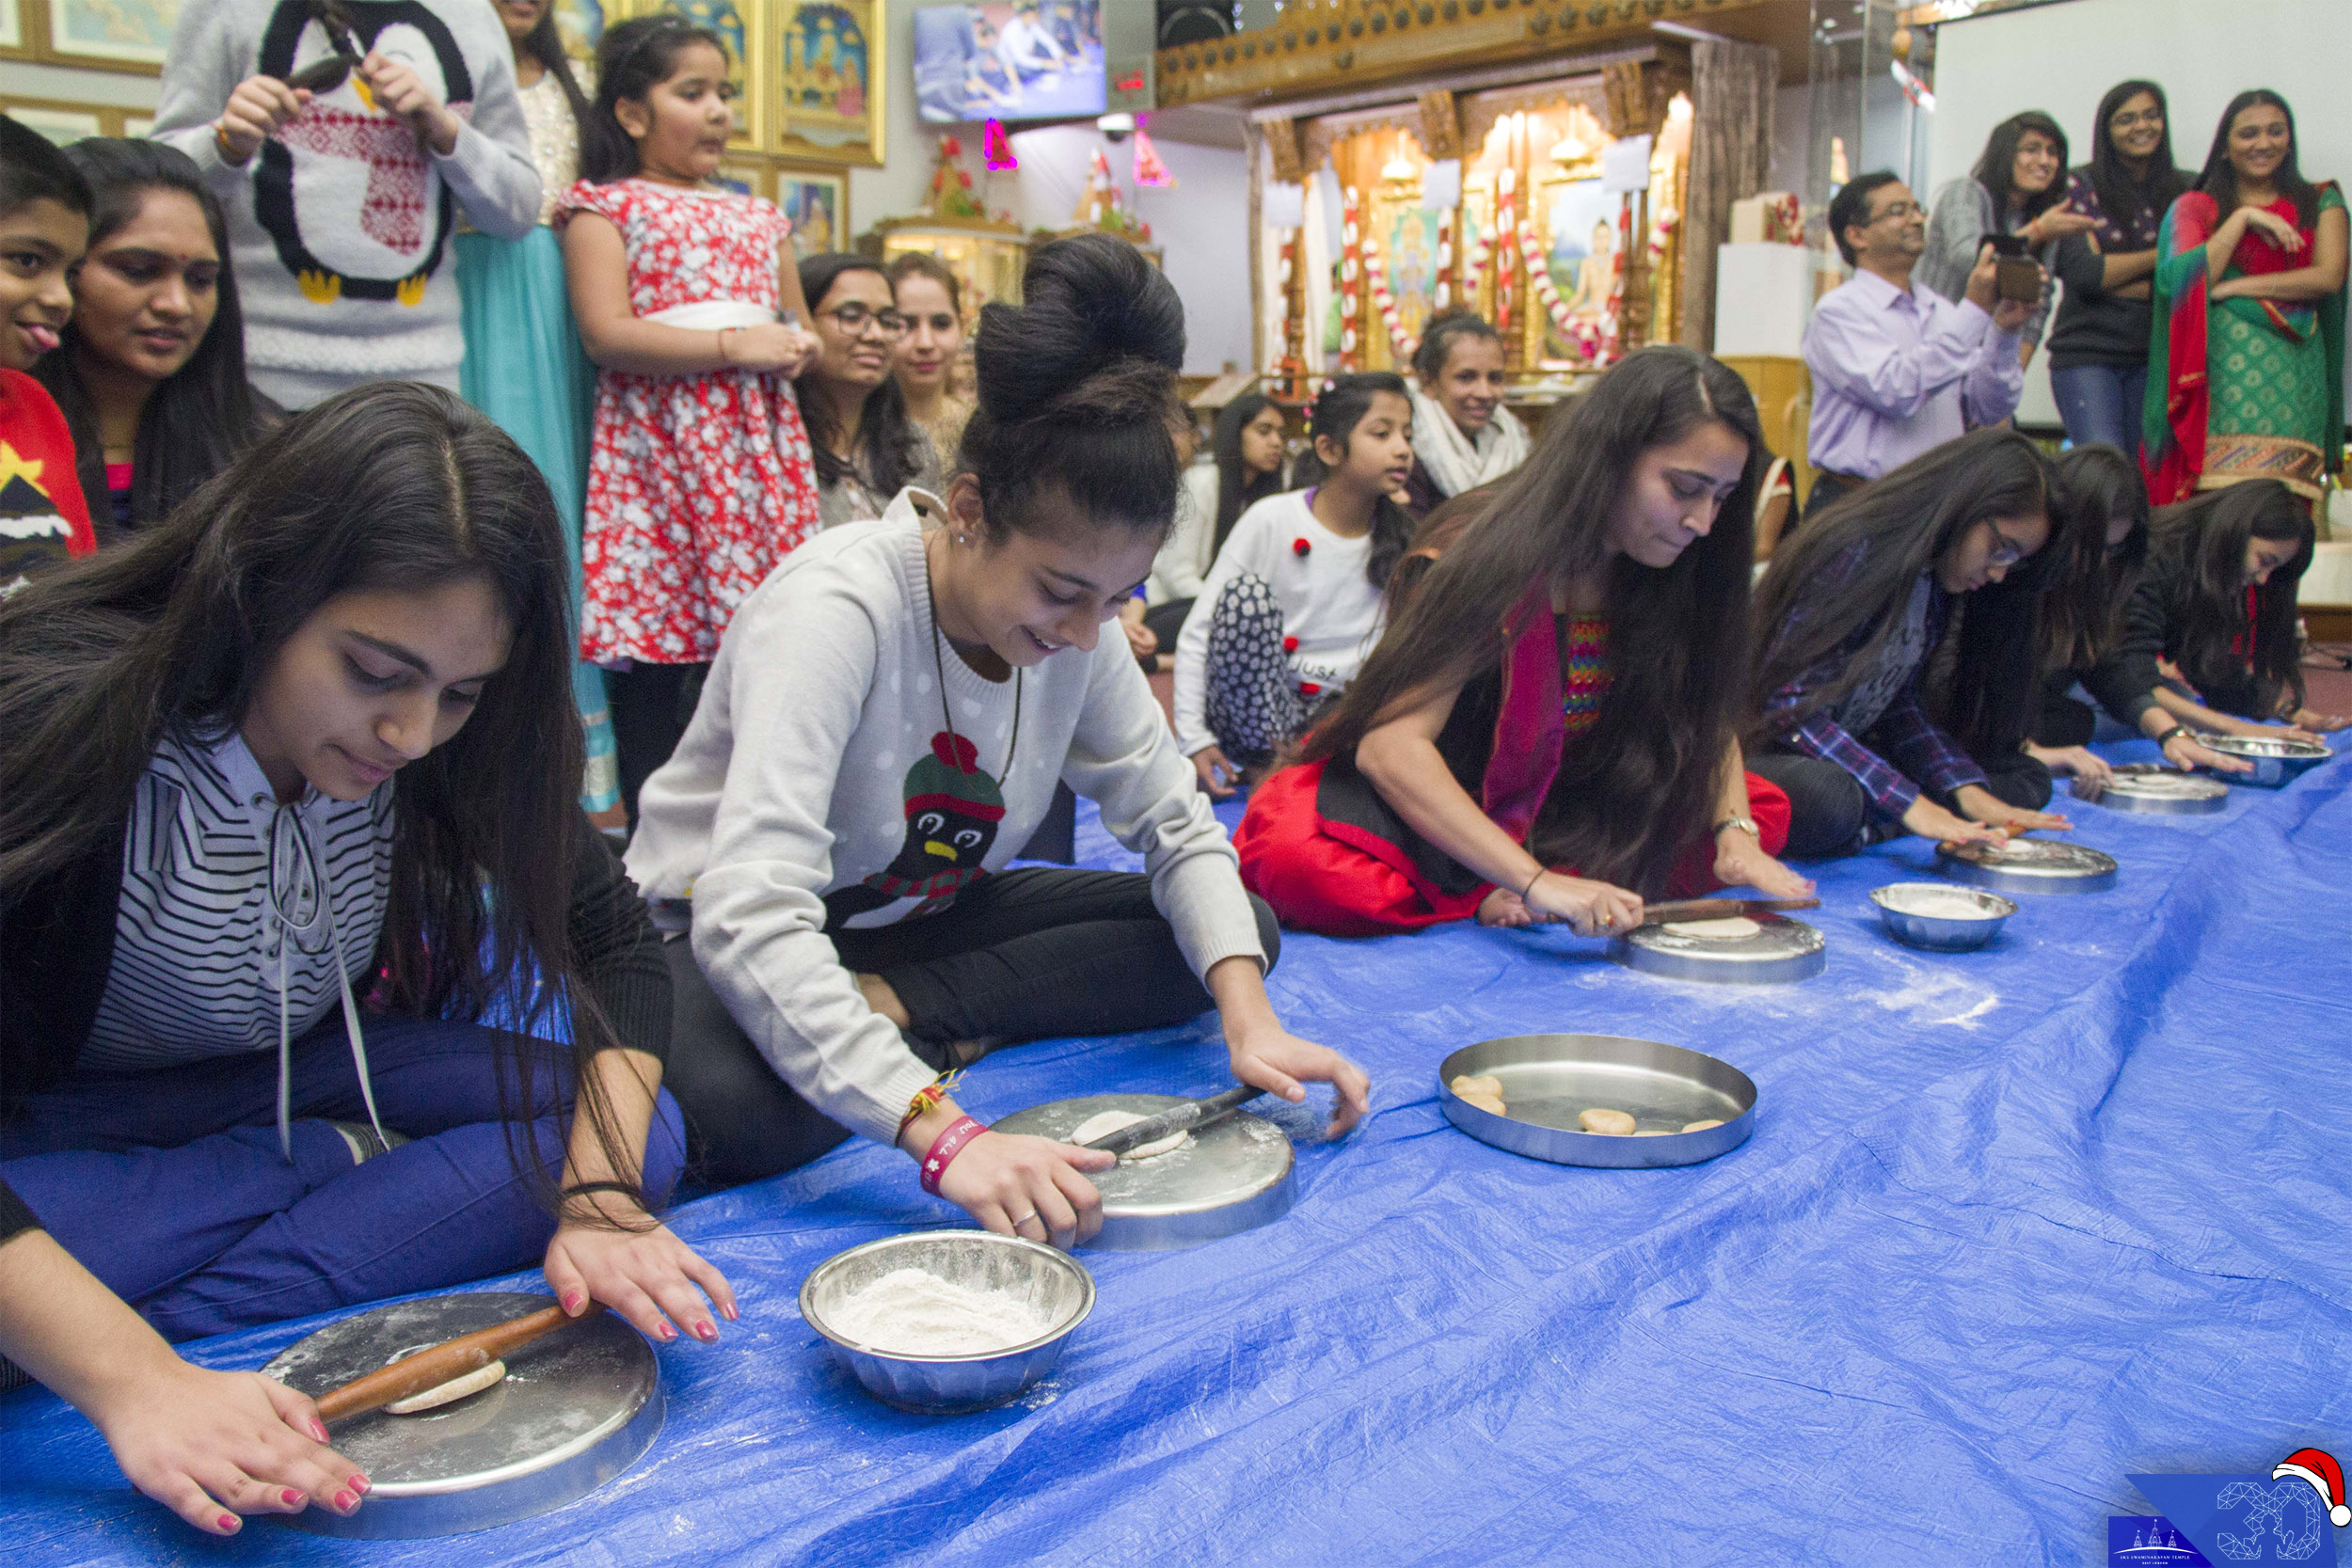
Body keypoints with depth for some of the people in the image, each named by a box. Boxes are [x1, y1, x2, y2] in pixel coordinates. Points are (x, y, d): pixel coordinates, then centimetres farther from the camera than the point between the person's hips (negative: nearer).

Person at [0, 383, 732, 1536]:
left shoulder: (462, 742, -17)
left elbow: (618, 943, -12)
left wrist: (601, 1202, -29)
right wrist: (138, 1389, -50)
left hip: (296, 1073, 4)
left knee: (640, 1134, -18)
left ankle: (178, 1320, -19)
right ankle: (341, 1166, -10)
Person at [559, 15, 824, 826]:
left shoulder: (758, 216, 24)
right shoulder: (607, 206, 7)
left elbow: (799, 327, 29)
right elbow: (606, 332, -6)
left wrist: (796, 348, 5)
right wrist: (734, 345, -10)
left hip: (758, 448, 5)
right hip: (658, 449, -5)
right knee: (655, 669, -6)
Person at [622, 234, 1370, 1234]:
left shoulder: (1071, 617, -11)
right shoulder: (836, 606, -31)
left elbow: (1177, 826, -6)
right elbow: (749, 917, -41)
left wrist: (1249, 1019, -24)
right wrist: (940, 1134, -50)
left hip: (923, 915, 7)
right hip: (724, 934, -6)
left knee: (1243, 937, -8)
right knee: (745, 1108, -41)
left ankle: (893, 1006, -13)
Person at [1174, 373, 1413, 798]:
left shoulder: (1401, 542, 2)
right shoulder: (1272, 520, -8)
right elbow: (1197, 633, -9)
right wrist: (1194, 738, -18)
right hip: (1248, 713, -2)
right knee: (1248, 590, -27)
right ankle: (1275, 762, -20)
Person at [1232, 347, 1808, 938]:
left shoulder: (1674, 572, -5)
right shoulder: (1494, 560, -24)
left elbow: (1706, 717, 4)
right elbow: (1390, 745, -31)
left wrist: (1735, 833, -17)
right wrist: (1537, 883, -40)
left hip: (1569, 812, 7)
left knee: (1767, 809, -8)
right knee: (1294, 857, -35)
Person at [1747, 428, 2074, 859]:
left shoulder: (1933, 584, 8)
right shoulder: (1853, 555, -19)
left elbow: (1900, 705, 7)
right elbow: (1788, 703, -25)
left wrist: (1966, 790, -10)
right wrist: (1908, 804, -28)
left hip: (1844, 760, 9)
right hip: (1761, 754, -9)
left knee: (2025, 780, -1)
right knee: (1828, 797, -41)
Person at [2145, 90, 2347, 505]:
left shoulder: (2321, 202, 17)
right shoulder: (2196, 207, 16)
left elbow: (2328, 278, 1)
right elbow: (2185, 278, -1)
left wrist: (2230, 288, -3)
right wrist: (2243, 218, -5)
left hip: (2290, 377, 1)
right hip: (2218, 371, -1)